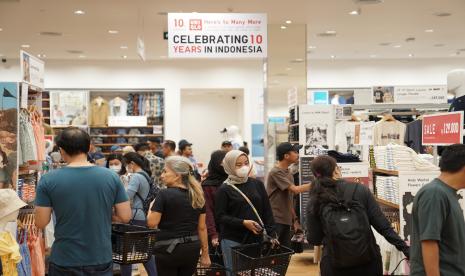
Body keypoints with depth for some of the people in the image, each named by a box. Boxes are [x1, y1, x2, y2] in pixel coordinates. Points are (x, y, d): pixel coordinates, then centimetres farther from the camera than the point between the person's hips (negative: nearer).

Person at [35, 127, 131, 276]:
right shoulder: (111, 177, -6)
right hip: (102, 260, 1)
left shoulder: (49, 180, -11)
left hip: (64, 262, -1)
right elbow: (125, 216, -3)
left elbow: (41, 222, -7)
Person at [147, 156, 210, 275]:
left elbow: (151, 223, -13)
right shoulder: (197, 195, 5)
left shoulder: (165, 194, -13)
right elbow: (202, 227, 7)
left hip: (168, 248, -5)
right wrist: (205, 253, 13)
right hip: (192, 248, 5)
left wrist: (152, 206, 6)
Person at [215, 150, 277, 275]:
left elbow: (267, 211, 9)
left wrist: (272, 234, 2)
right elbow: (220, 217, -8)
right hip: (233, 241, -3)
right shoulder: (224, 190, -4)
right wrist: (243, 223, -17)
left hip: (256, 239, 3)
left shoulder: (257, 184, 7)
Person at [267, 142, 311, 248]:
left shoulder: (288, 173, 15)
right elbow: (296, 189, -21)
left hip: (286, 220, 8)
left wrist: (294, 219, 14)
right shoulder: (276, 172, -14)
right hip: (275, 220, -8)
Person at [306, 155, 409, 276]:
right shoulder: (359, 190, -6)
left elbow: (315, 240, 0)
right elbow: (382, 225, -7)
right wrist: (404, 248, 0)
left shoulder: (314, 204, -6)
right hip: (368, 261, 1)